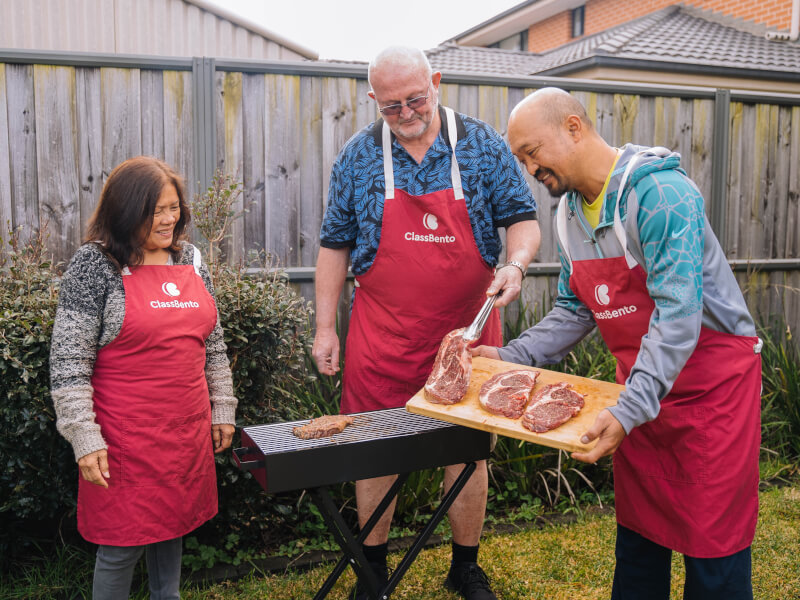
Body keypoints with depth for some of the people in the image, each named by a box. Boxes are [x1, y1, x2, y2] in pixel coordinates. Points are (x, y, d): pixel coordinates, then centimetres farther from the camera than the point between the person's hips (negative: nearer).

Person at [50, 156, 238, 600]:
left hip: (187, 430, 5)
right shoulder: (94, 264, -9)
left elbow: (213, 343, 14)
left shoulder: (190, 259, 8)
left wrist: (222, 409, 14)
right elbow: (68, 361, -11)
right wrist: (84, 437, -14)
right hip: (125, 438, -5)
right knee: (122, 543, 6)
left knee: (172, 526, 19)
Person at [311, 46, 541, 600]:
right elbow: (336, 244, 5)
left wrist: (516, 264, -21)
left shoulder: (483, 145, 0)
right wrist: (325, 327, 3)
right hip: (381, 335, 1)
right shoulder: (358, 156, 1)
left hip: (467, 327, 0)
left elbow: (522, 219, 2)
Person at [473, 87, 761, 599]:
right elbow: (575, 310, 11)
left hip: (712, 379, -7)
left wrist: (630, 409, -35)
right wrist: (511, 357, 1)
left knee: (713, 546, 2)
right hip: (641, 384, 7)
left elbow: (678, 313, -29)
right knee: (637, 530, 16)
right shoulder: (570, 212, 5)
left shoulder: (660, 193, -22)